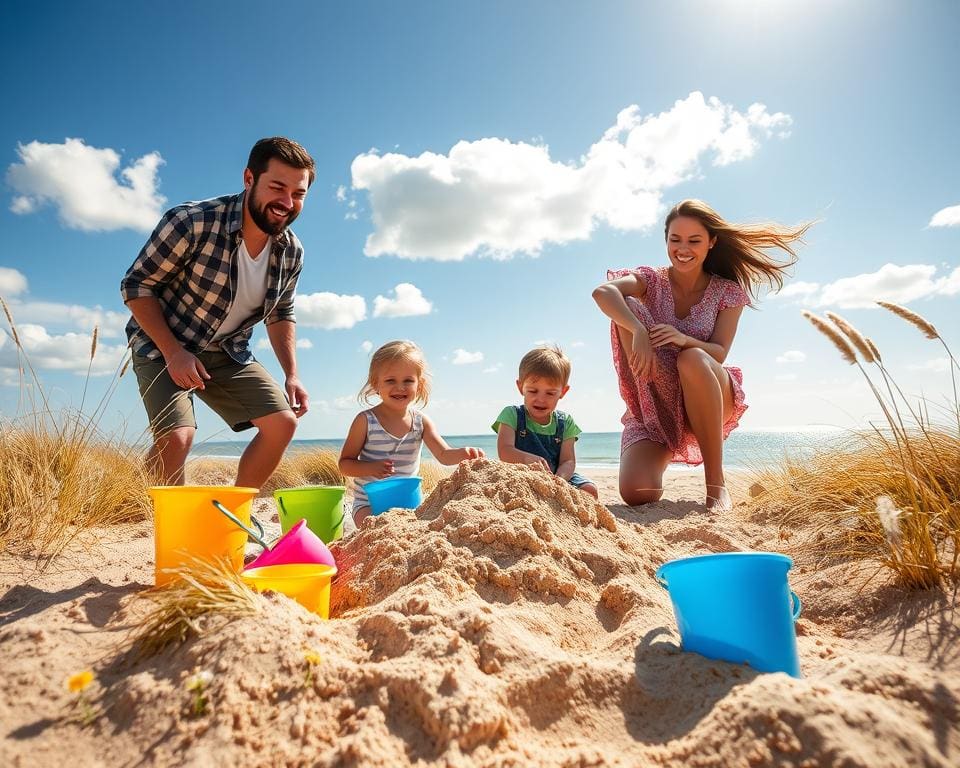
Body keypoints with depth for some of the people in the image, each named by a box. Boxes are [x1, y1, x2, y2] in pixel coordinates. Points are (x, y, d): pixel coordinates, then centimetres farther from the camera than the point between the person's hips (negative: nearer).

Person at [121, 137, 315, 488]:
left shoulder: (291, 252, -8)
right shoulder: (191, 222, -25)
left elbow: (280, 314, 7)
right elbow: (136, 285, -15)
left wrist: (291, 375, -2)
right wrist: (174, 353, -24)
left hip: (227, 354, 5)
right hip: (164, 347, -5)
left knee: (283, 423, -3)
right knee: (176, 436, -25)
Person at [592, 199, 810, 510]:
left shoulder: (727, 291, 2)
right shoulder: (652, 280, -2)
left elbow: (719, 353, -10)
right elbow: (602, 291, -24)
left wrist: (684, 340, -32)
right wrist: (638, 331, -42)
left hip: (709, 404, 2)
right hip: (656, 406, -1)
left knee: (693, 359, -38)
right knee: (636, 493, -30)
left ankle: (716, 483, -26)